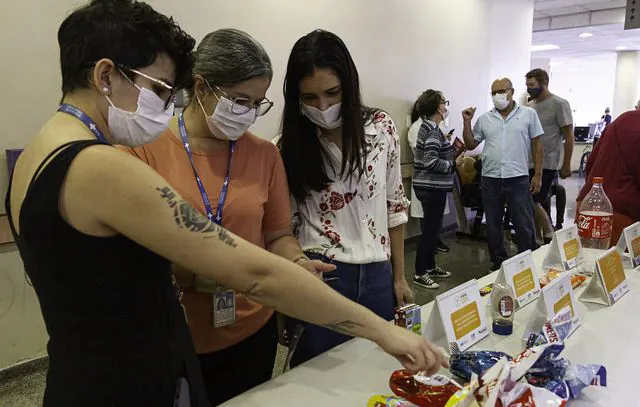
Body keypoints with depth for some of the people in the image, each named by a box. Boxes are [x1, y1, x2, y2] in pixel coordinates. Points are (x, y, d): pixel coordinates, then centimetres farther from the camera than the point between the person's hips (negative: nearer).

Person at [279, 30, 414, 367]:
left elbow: (394, 205, 5)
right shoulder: (290, 146, -6)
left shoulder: (381, 128, -3)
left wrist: (399, 276, 8)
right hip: (320, 278, -1)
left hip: (378, 276, 2)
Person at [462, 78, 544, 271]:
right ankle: (498, 262, 26)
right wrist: (467, 122, -1)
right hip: (490, 180, 3)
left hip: (518, 179, -2)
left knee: (524, 225, 3)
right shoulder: (484, 119, 8)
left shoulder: (528, 114, 2)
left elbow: (537, 145, 3)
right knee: (493, 225, 11)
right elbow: (470, 145, 11)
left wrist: (538, 174, -1)